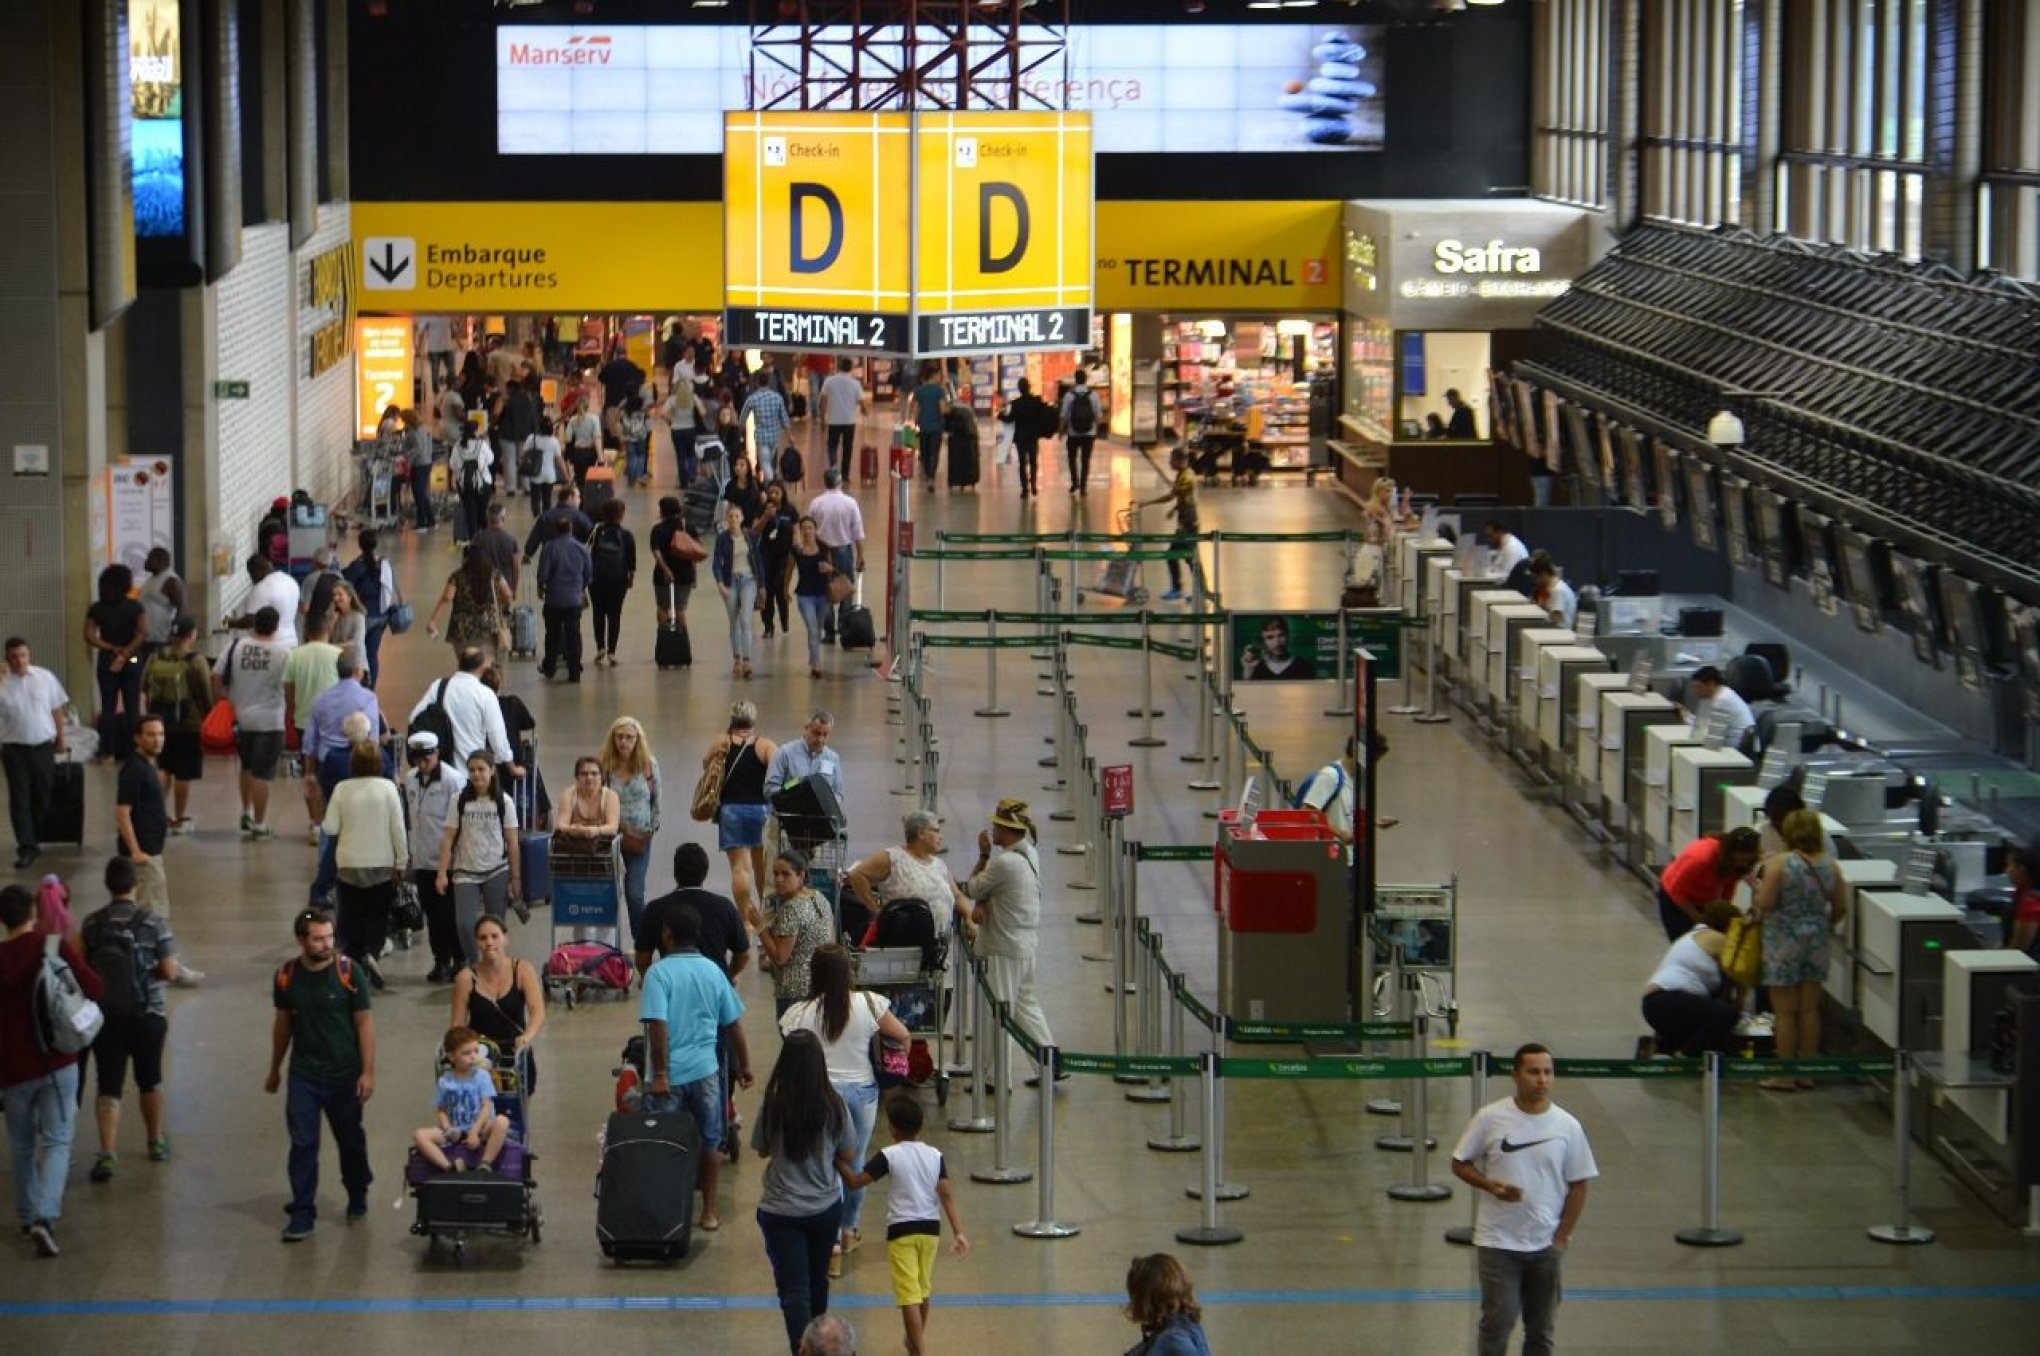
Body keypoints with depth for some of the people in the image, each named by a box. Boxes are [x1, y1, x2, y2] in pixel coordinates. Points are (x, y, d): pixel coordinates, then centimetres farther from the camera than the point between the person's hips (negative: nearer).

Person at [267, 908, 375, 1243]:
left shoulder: (347, 972, -12)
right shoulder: (286, 976, -3)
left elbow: (365, 1022, -8)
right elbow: (283, 1023, 10)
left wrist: (368, 1071, -11)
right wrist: (275, 1070, 17)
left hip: (344, 1074, -1)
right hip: (303, 1074, 1)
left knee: (351, 1140, 13)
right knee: (302, 1144, -5)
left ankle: (358, 1198, 36)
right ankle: (302, 1213, 0)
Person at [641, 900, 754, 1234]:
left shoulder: (659, 973, -12)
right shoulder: (713, 972, 3)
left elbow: (658, 1025, -20)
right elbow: (734, 1025, 8)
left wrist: (659, 1073, -16)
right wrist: (744, 1067, 19)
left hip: (669, 1075, -4)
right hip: (705, 1070, 4)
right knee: (709, 1143, 15)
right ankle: (709, 1210, 20)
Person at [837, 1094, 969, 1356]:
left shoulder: (889, 1156, -12)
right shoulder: (934, 1155, 0)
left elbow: (854, 1182, -12)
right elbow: (947, 1195, -7)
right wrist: (959, 1233, -10)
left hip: (901, 1229, -5)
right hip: (930, 1228, 5)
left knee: (909, 1294, -5)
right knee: (924, 1285, 25)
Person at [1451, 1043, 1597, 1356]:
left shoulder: (1567, 1126, -2)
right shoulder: (1490, 1118, -7)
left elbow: (1578, 1185, 3)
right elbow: (1460, 1163, 1)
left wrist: (1562, 1237, -1)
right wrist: (1491, 1185, -17)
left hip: (1546, 1245, 2)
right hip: (1499, 1242, -2)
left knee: (1541, 1329, 11)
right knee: (1497, 1322, -4)